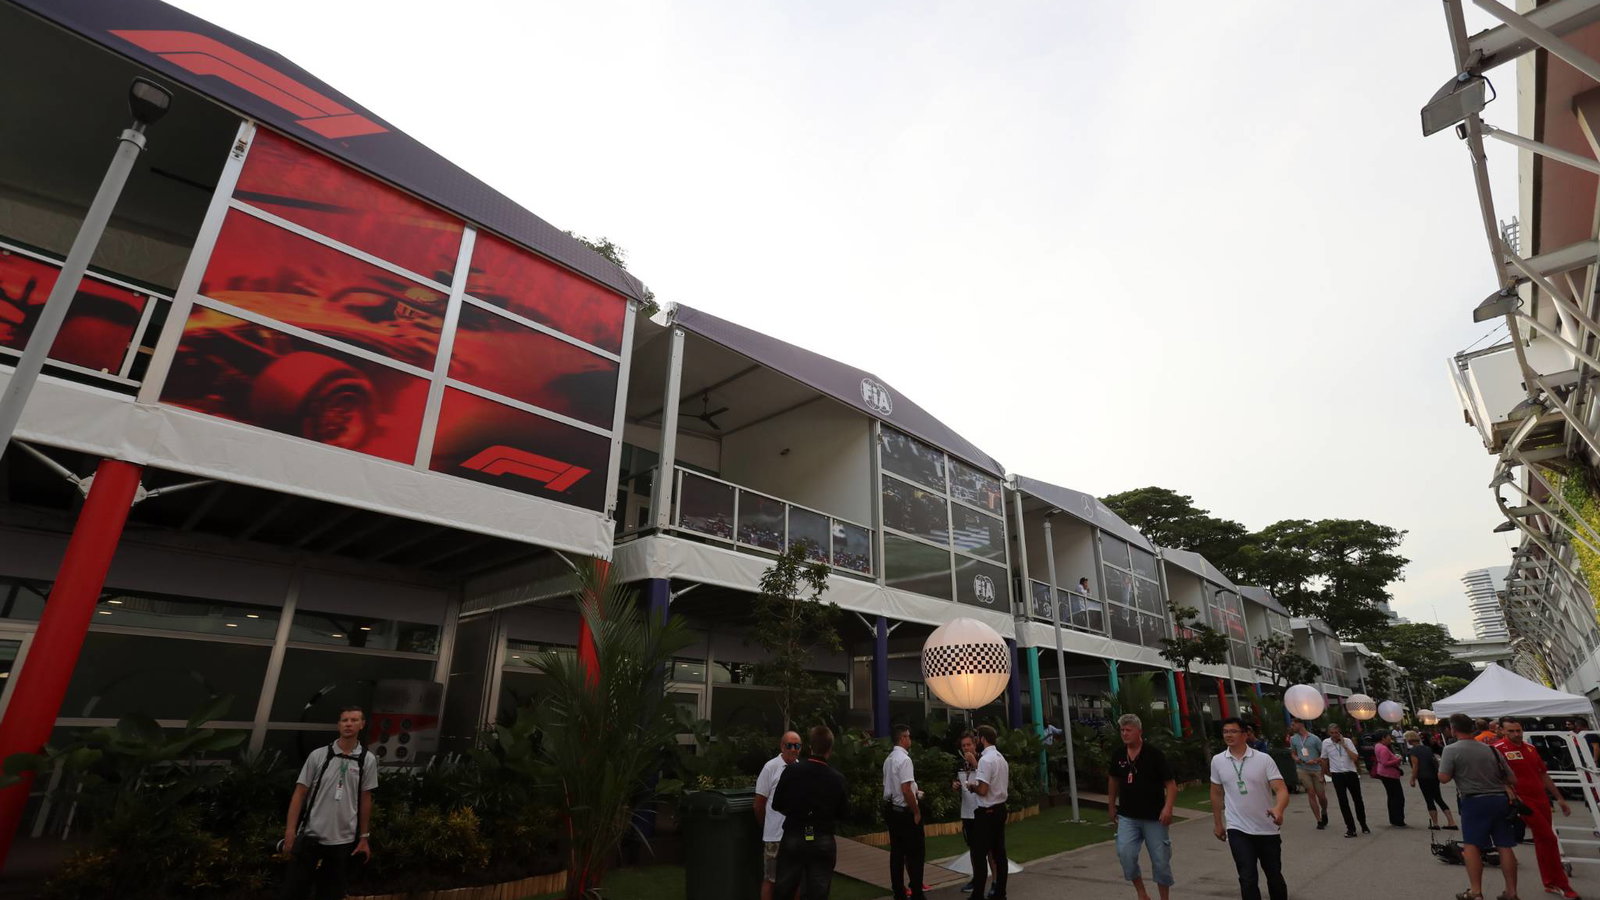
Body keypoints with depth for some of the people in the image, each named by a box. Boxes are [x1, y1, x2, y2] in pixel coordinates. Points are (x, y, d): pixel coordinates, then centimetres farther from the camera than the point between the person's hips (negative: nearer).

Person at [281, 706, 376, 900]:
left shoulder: (368, 760, 0)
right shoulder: (318, 755, -2)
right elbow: (300, 793, 0)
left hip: (344, 840, 1)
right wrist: (290, 830, -7)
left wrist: (363, 837, 5)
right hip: (311, 835, -1)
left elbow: (365, 799, 5)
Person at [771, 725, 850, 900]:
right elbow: (843, 812, 0)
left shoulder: (791, 771, -11)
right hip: (823, 842, 0)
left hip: (793, 838, 0)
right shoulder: (837, 778, -12)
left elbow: (777, 804, -1)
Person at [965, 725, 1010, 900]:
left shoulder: (985, 759, -19)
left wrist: (972, 786, -4)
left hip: (986, 812, -9)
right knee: (999, 853, 13)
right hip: (1000, 809, 9)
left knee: (979, 854, -1)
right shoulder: (1001, 758, 10)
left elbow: (982, 790, -24)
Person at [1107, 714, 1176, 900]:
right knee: (1125, 853, -13)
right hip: (1127, 817, 2)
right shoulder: (1118, 755, 1)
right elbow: (1113, 780, 16)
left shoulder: (1155, 754, -10)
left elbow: (1171, 784, -10)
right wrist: (1111, 807, 18)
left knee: (1160, 860, 7)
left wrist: (1168, 808, -24)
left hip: (1154, 817, -2)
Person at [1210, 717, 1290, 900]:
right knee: (1248, 879, -6)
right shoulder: (1217, 761, -1)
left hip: (1267, 829, 0)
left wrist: (1278, 809, -37)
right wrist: (1217, 823, 14)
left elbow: (1281, 789, -16)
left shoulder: (1264, 759, -8)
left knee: (1274, 876, 16)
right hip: (1237, 830, 0)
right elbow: (1216, 793, 11)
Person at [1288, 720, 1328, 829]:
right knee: (1311, 793, -5)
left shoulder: (1314, 738, -3)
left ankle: (1324, 813, 36)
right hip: (1302, 770, 1)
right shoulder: (1293, 739, 7)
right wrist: (1296, 758, -4)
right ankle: (1319, 820, 3)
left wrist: (1315, 761, -15)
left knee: (1321, 795, 5)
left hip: (1316, 769, -1)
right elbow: (1293, 752, 17)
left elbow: (1323, 754, 1)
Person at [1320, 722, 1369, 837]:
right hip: (1337, 775, 0)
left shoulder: (1347, 741, -6)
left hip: (1351, 773, 0)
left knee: (1358, 800, 11)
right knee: (1343, 802, -2)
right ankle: (1350, 828, 3)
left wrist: (1344, 745, -19)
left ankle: (1364, 825, 30)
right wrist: (1326, 772, 16)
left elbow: (1355, 757, -16)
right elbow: (1324, 759, 11)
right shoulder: (1326, 743, -3)